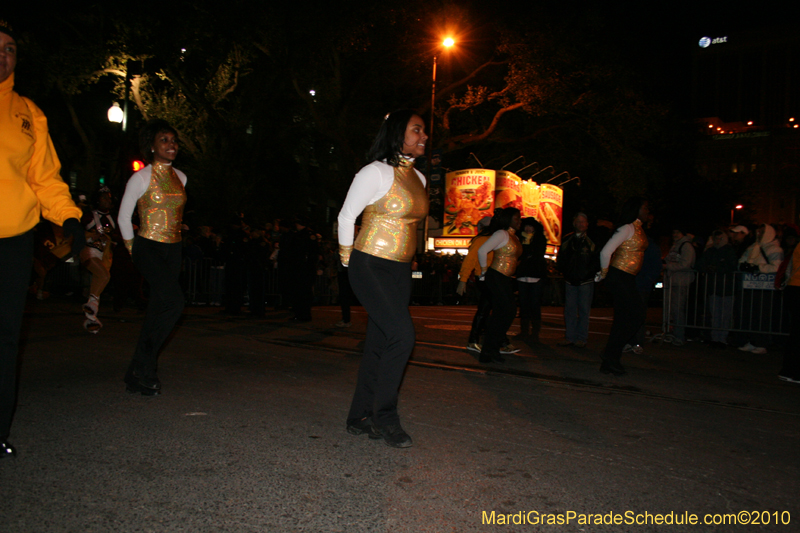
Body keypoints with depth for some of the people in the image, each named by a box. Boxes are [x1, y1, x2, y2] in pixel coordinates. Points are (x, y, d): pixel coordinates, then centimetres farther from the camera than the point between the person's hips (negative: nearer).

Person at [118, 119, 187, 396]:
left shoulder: (180, 177, 12)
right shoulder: (141, 178, -6)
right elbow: (124, 217, 2)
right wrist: (132, 247, 7)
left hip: (172, 250, 6)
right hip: (148, 247, -6)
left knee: (158, 310, 5)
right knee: (174, 301, -22)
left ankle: (136, 376, 15)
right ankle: (144, 366, -8)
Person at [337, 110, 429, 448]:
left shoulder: (418, 178, 12)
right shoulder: (376, 172, -11)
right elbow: (346, 217, -4)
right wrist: (348, 261, 5)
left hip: (400, 271, 7)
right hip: (370, 267, -7)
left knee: (379, 344, 8)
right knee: (401, 335, -17)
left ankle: (360, 418, 19)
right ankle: (384, 416, -2)